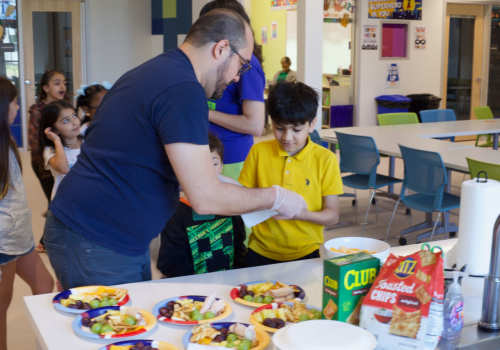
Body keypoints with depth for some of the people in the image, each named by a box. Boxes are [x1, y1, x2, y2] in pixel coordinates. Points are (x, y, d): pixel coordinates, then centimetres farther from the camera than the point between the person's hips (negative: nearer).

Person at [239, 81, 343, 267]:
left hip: (305, 253, -1)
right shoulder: (258, 152, 3)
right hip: (261, 253, 1)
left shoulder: (325, 159, -2)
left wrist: (301, 214, -20)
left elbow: (332, 216, -1)